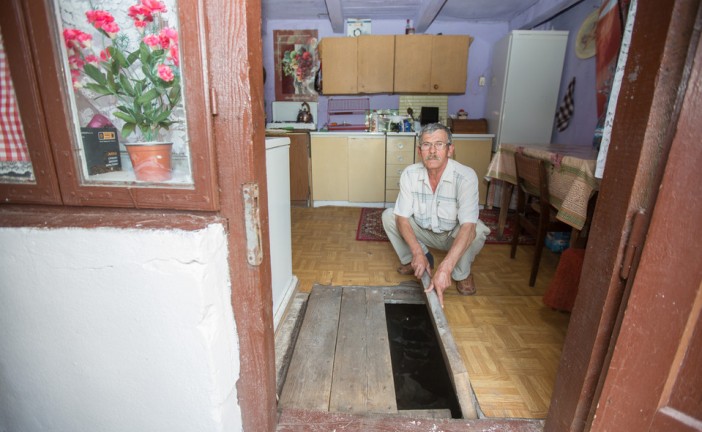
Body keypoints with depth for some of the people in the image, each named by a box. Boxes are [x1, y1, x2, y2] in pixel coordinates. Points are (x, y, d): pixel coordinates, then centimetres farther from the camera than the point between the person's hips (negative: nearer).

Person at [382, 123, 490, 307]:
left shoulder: (466, 176, -31)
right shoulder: (410, 174, -20)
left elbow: (468, 226, -41)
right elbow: (402, 217, -19)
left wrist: (445, 268, -52)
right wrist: (417, 253, -35)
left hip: (454, 235, -2)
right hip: (424, 231, 3)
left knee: (478, 230, -34)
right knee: (388, 216, -16)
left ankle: (462, 273, -2)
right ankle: (413, 260, 7)